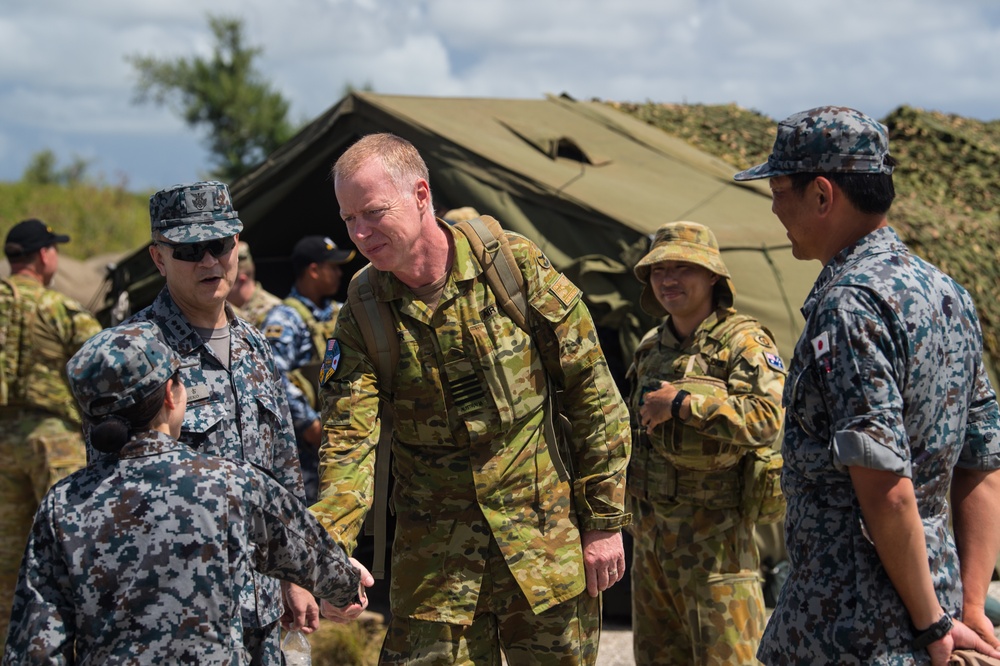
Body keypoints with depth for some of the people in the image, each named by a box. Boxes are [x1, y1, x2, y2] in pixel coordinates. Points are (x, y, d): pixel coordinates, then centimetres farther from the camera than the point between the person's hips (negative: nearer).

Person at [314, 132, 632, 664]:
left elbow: (593, 395, -3)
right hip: (432, 557, 1)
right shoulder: (362, 317, -4)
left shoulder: (516, 267, -8)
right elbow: (349, 441, -14)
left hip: (547, 544, -1)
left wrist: (605, 522, -4)